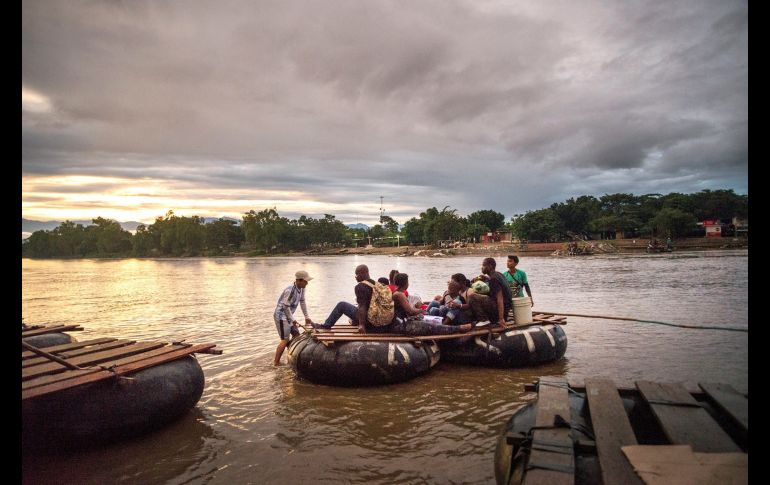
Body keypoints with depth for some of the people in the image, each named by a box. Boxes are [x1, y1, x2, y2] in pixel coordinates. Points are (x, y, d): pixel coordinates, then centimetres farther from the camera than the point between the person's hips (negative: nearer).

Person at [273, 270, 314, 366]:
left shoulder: (301, 288, -1)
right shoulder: (290, 290, -27)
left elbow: (302, 302, 8)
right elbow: (286, 306, -23)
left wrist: (307, 317, 9)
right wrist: (293, 319, -16)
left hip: (288, 315, 9)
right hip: (281, 316, -9)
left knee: (296, 334, 11)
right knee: (285, 340, -6)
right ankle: (276, 362, 4)